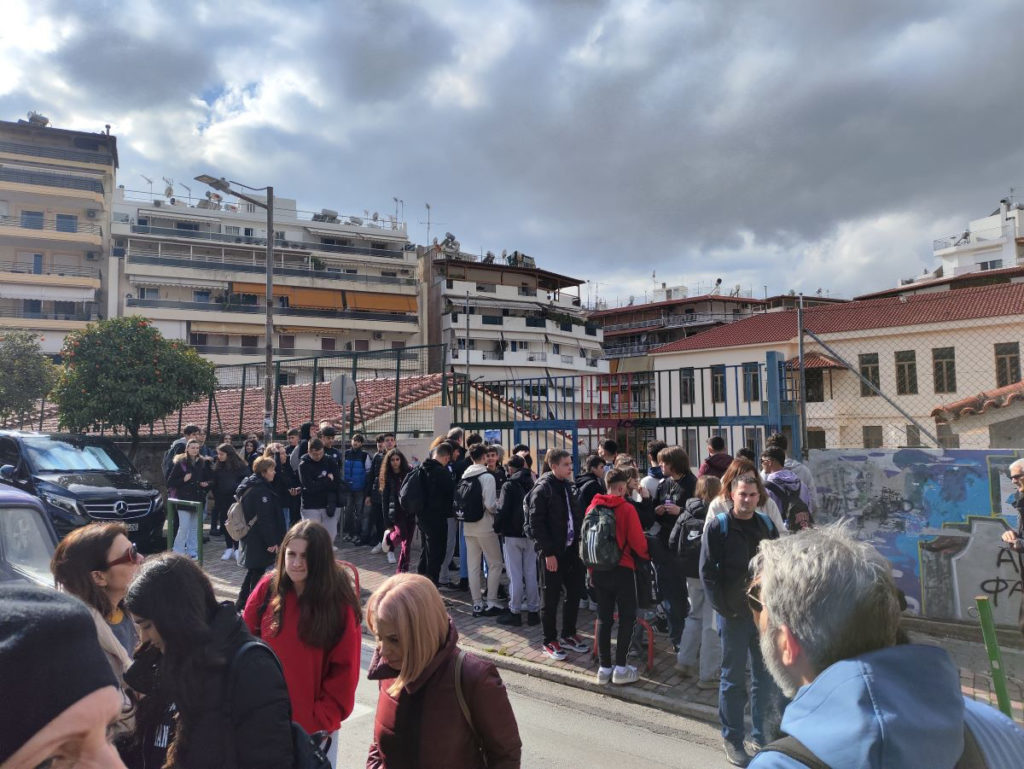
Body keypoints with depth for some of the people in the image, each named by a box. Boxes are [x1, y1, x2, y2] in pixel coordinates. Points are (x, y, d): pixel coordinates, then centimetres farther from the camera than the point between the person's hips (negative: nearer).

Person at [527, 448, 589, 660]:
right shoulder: (542, 489, -12)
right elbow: (536, 523, -15)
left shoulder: (569, 486, 10)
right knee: (551, 599, 4)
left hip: (572, 549, 7)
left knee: (575, 594, 13)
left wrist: (580, 543, 8)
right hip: (553, 553, -7)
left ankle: (568, 635, 30)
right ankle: (549, 642, 18)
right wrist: (548, 553, -17)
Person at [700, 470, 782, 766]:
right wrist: (724, 608, -13)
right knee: (733, 678, 6)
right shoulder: (718, 527, -9)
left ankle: (763, 735, 28)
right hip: (734, 613, -4)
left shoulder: (767, 525, 4)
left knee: (767, 677, 13)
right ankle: (732, 739, 19)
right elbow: (707, 572, -10)